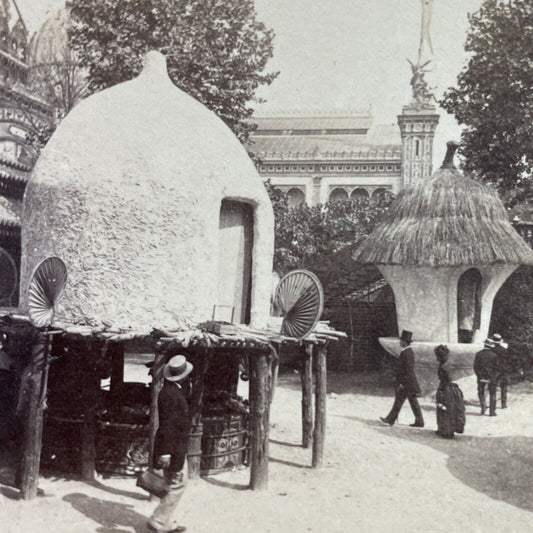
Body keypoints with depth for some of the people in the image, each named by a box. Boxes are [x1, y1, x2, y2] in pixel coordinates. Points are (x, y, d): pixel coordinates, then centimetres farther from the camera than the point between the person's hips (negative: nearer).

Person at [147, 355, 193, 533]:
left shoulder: (173, 391, 10)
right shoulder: (169, 394, -22)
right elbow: (166, 425, -24)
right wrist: (165, 452, -23)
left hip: (177, 448, 10)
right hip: (173, 448, -10)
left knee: (176, 485, 17)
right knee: (176, 487, -4)